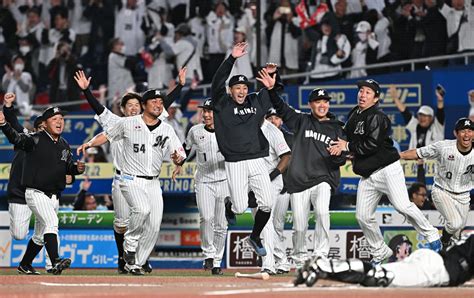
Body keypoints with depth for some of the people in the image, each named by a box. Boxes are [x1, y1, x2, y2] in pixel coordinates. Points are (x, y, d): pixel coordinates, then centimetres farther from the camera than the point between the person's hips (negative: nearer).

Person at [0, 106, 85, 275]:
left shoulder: (64, 145, 10)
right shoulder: (35, 140, -11)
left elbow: (68, 167, 18)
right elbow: (16, 138, -26)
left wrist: (77, 168, -5)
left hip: (54, 196, 7)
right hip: (36, 193, -7)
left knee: (40, 235, 17)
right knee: (51, 222, -27)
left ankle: (25, 264, 35)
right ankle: (55, 262, -38)